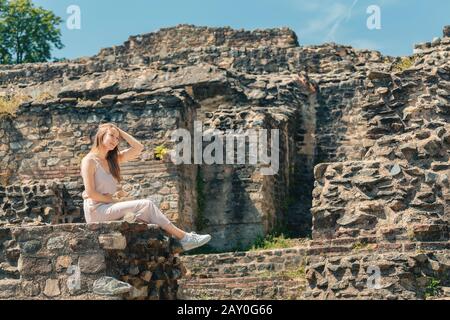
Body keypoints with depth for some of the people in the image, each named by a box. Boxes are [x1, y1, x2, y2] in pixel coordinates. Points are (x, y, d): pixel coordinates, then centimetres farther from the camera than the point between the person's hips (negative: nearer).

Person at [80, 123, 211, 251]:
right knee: (146, 205, -18)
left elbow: (138, 147, 10)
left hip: (109, 208, 8)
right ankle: (184, 237, -18)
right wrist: (112, 199, -8)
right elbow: (90, 193, -14)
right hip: (96, 210, -8)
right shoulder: (89, 160, -7)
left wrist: (120, 132, 8)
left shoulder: (112, 159, 16)